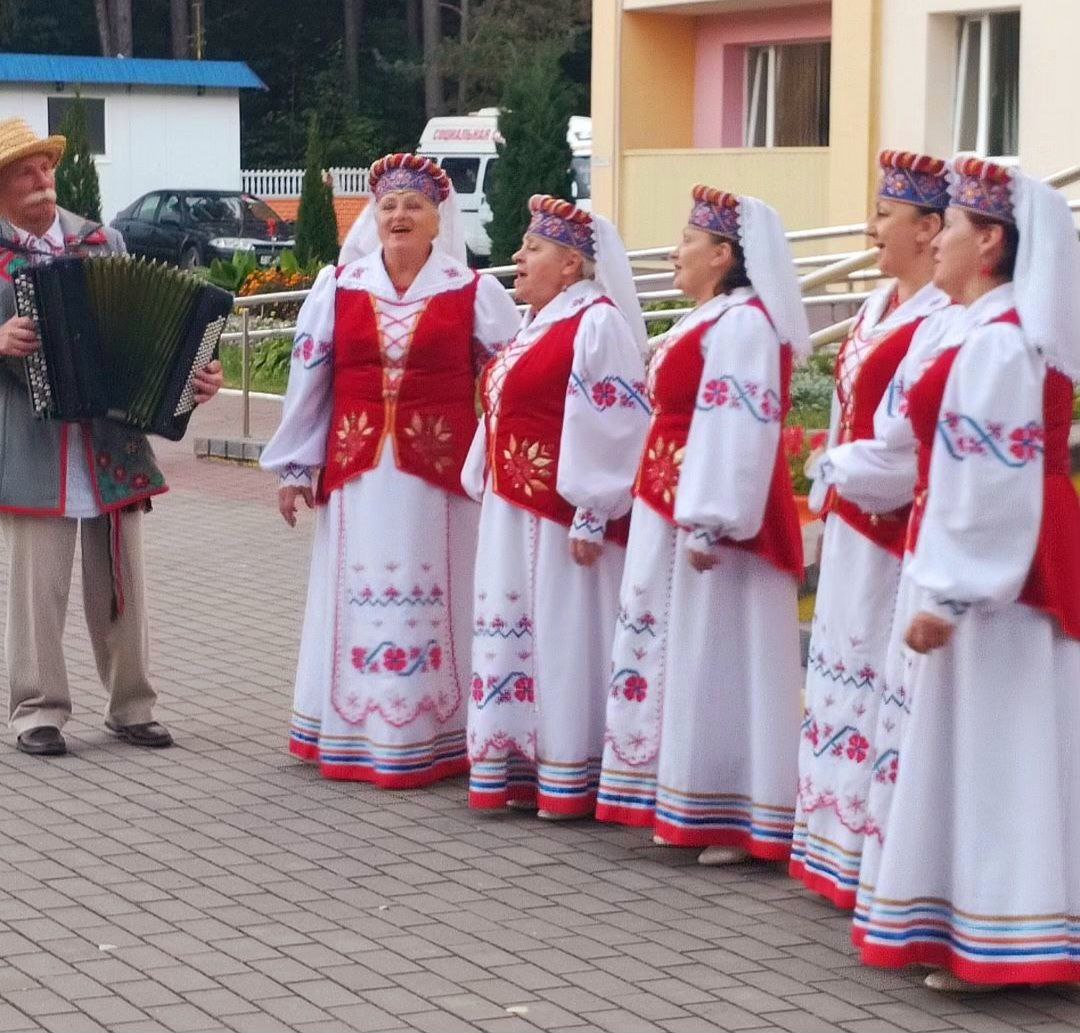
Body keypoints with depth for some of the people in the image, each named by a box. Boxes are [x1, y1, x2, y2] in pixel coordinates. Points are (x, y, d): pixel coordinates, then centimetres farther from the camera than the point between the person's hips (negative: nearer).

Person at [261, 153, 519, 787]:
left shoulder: (473, 294, 2)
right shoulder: (338, 289, 7)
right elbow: (309, 378, 9)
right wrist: (295, 467, 10)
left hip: (440, 475, -2)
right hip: (357, 472, 2)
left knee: (432, 599, -1)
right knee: (359, 598, 4)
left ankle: (434, 741, 6)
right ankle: (353, 736, 11)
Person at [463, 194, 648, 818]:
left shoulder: (596, 323, -14)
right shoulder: (539, 323, 16)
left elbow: (613, 427, -19)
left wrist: (591, 519, -21)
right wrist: (493, 491, 20)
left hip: (563, 516, -10)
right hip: (515, 512, 10)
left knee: (565, 636, -3)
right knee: (517, 634, 12)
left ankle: (570, 782, 4)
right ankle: (521, 767, 20)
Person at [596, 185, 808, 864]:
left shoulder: (741, 323, -16)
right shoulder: (714, 321, 15)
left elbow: (736, 432, -24)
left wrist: (707, 523, -27)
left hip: (712, 519, -11)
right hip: (673, 511, 11)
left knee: (718, 660, -5)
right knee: (683, 656, 14)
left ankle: (731, 818, 2)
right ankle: (686, 809, 21)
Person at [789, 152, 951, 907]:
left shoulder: (940, 322, -19)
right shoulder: (880, 306, 12)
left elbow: (910, 449, -23)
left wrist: (838, 473, -11)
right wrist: (836, 481, 10)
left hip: (898, 539, -10)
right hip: (852, 530, 10)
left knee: (883, 697, -4)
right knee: (848, 685, 15)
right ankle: (842, 845, 25)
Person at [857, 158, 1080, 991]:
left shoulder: (992, 341, -18)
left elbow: (981, 485, -23)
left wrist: (944, 594, -21)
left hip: (993, 571, -10)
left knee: (986, 746, -5)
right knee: (1002, 749, 13)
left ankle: (990, 940, -1)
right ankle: (988, 920, 20)